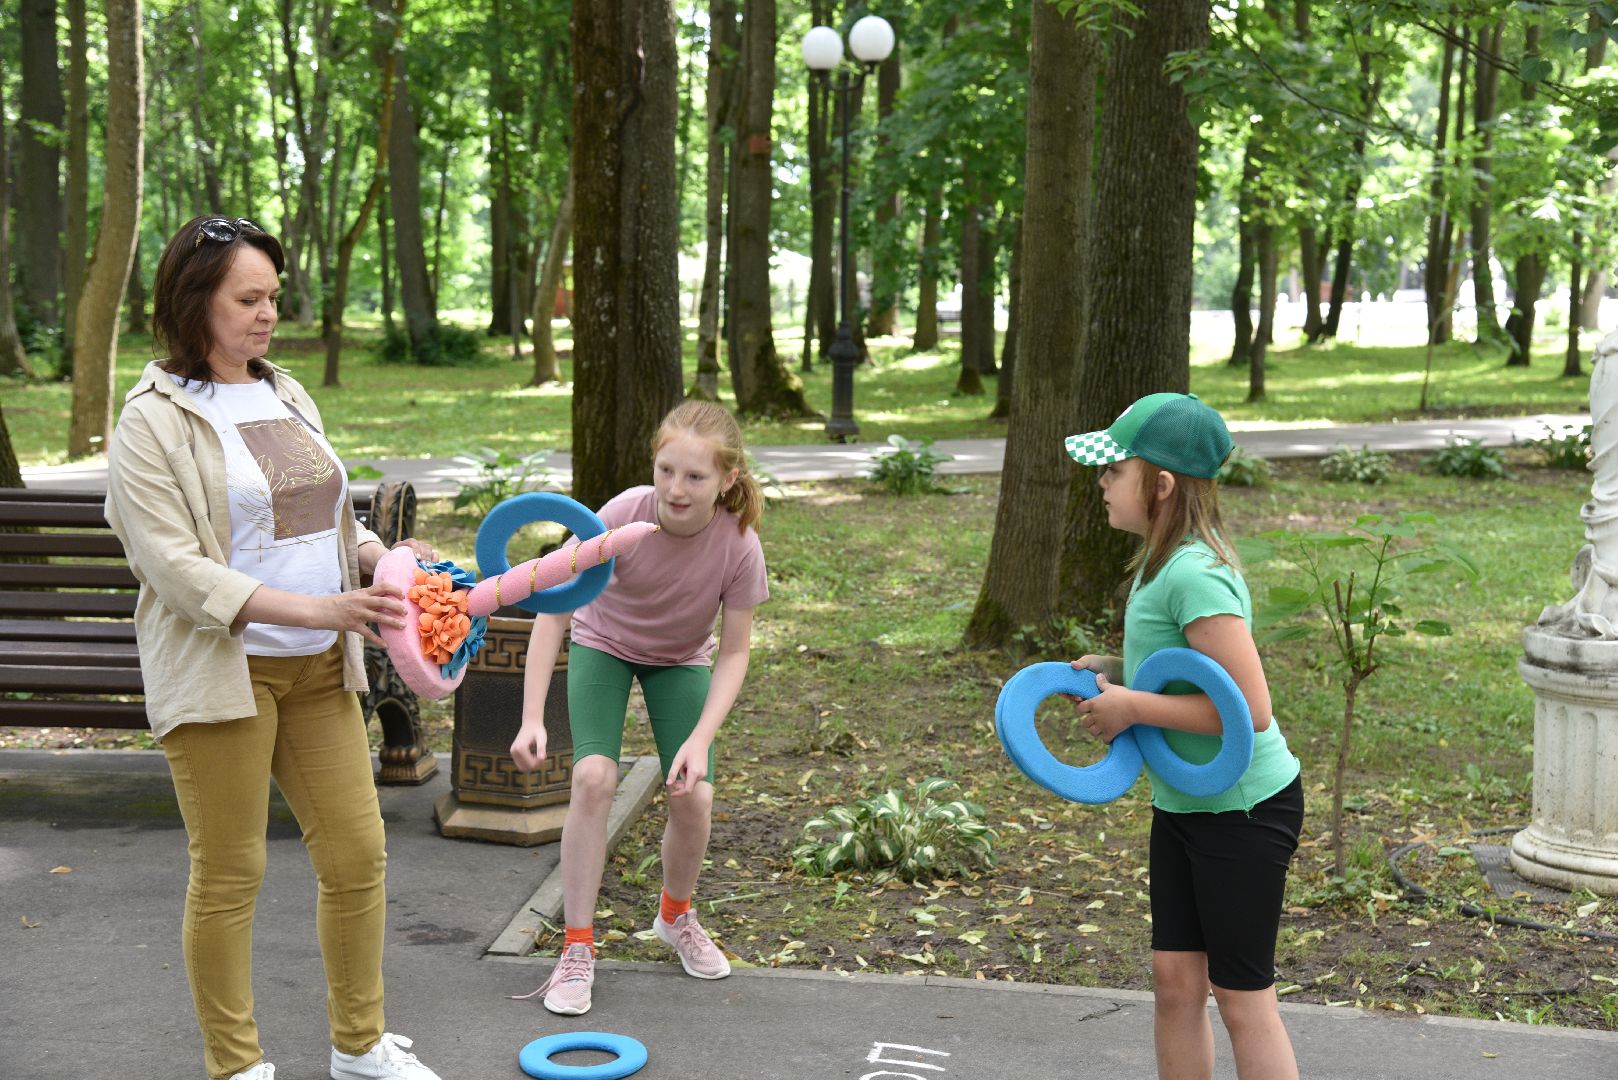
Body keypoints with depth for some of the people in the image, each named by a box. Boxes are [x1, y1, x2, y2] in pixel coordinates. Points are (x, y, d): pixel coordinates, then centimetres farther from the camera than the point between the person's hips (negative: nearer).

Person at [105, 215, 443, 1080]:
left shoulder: (287, 396, 13)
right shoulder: (153, 422, -9)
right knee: (228, 874, 3)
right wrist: (314, 609, -25)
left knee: (357, 854, 7)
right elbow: (175, 568, -16)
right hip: (219, 673, -6)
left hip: (317, 668, 6)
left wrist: (381, 557, -1)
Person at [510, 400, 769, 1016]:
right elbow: (554, 611, -28)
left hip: (681, 661, 1)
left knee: (694, 796, -12)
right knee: (594, 777, -21)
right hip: (603, 646, -1)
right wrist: (532, 718, -35)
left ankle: (676, 916, 21)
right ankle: (577, 948, -8)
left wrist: (700, 740, -31)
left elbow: (734, 653, -20)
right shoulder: (623, 516, -35)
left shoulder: (739, 545, -31)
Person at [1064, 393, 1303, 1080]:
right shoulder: (1163, 560, 5)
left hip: (1243, 809, -9)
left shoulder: (1194, 575, -25)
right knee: (1175, 979, 14)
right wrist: (1115, 670, 3)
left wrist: (1132, 706, -23)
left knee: (1242, 997, 3)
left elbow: (1249, 707, -29)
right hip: (1182, 804, 9)